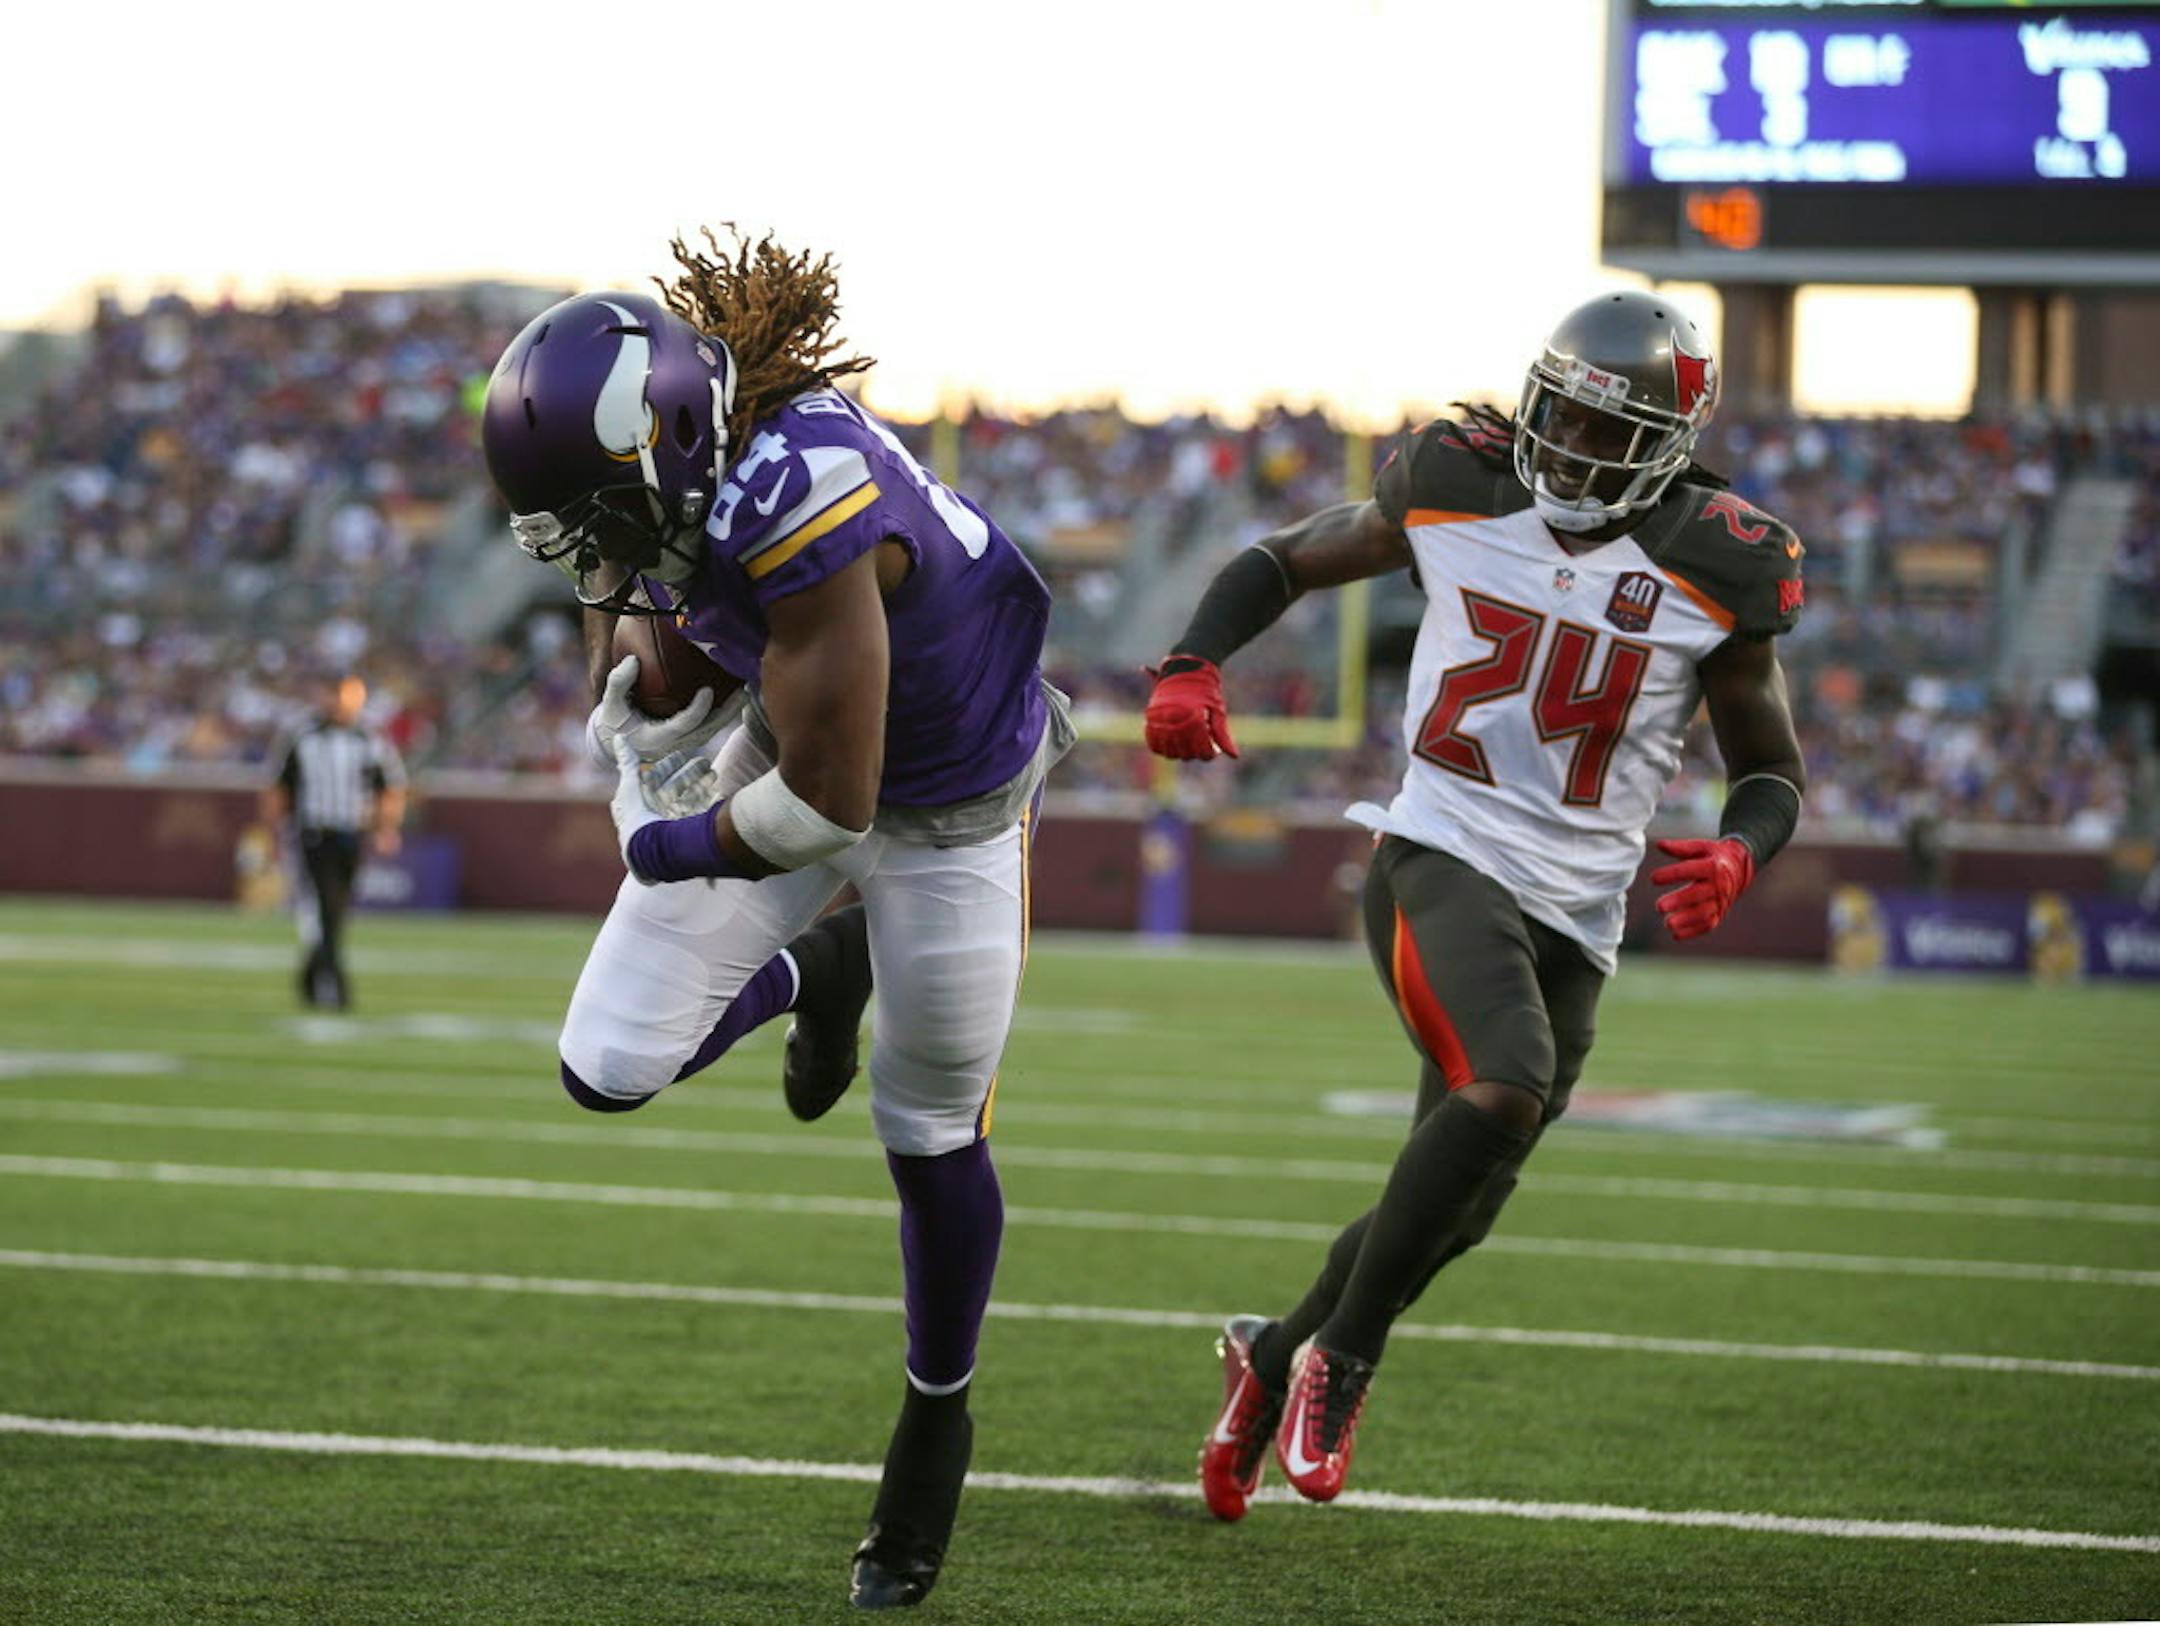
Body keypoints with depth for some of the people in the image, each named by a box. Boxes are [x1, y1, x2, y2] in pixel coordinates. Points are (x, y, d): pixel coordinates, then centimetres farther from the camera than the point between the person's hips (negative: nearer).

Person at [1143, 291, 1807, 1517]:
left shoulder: (1713, 575, -1)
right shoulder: (1457, 493, 0)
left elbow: (1773, 770, 10)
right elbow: (1286, 562, 13)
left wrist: (1740, 856, -13)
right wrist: (1194, 667, -6)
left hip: (1574, 919, 3)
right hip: (1443, 858, -3)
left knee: (1454, 1216, 8)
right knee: (1508, 1086, -30)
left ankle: (1276, 1355, 37)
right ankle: (1341, 1359, -12)